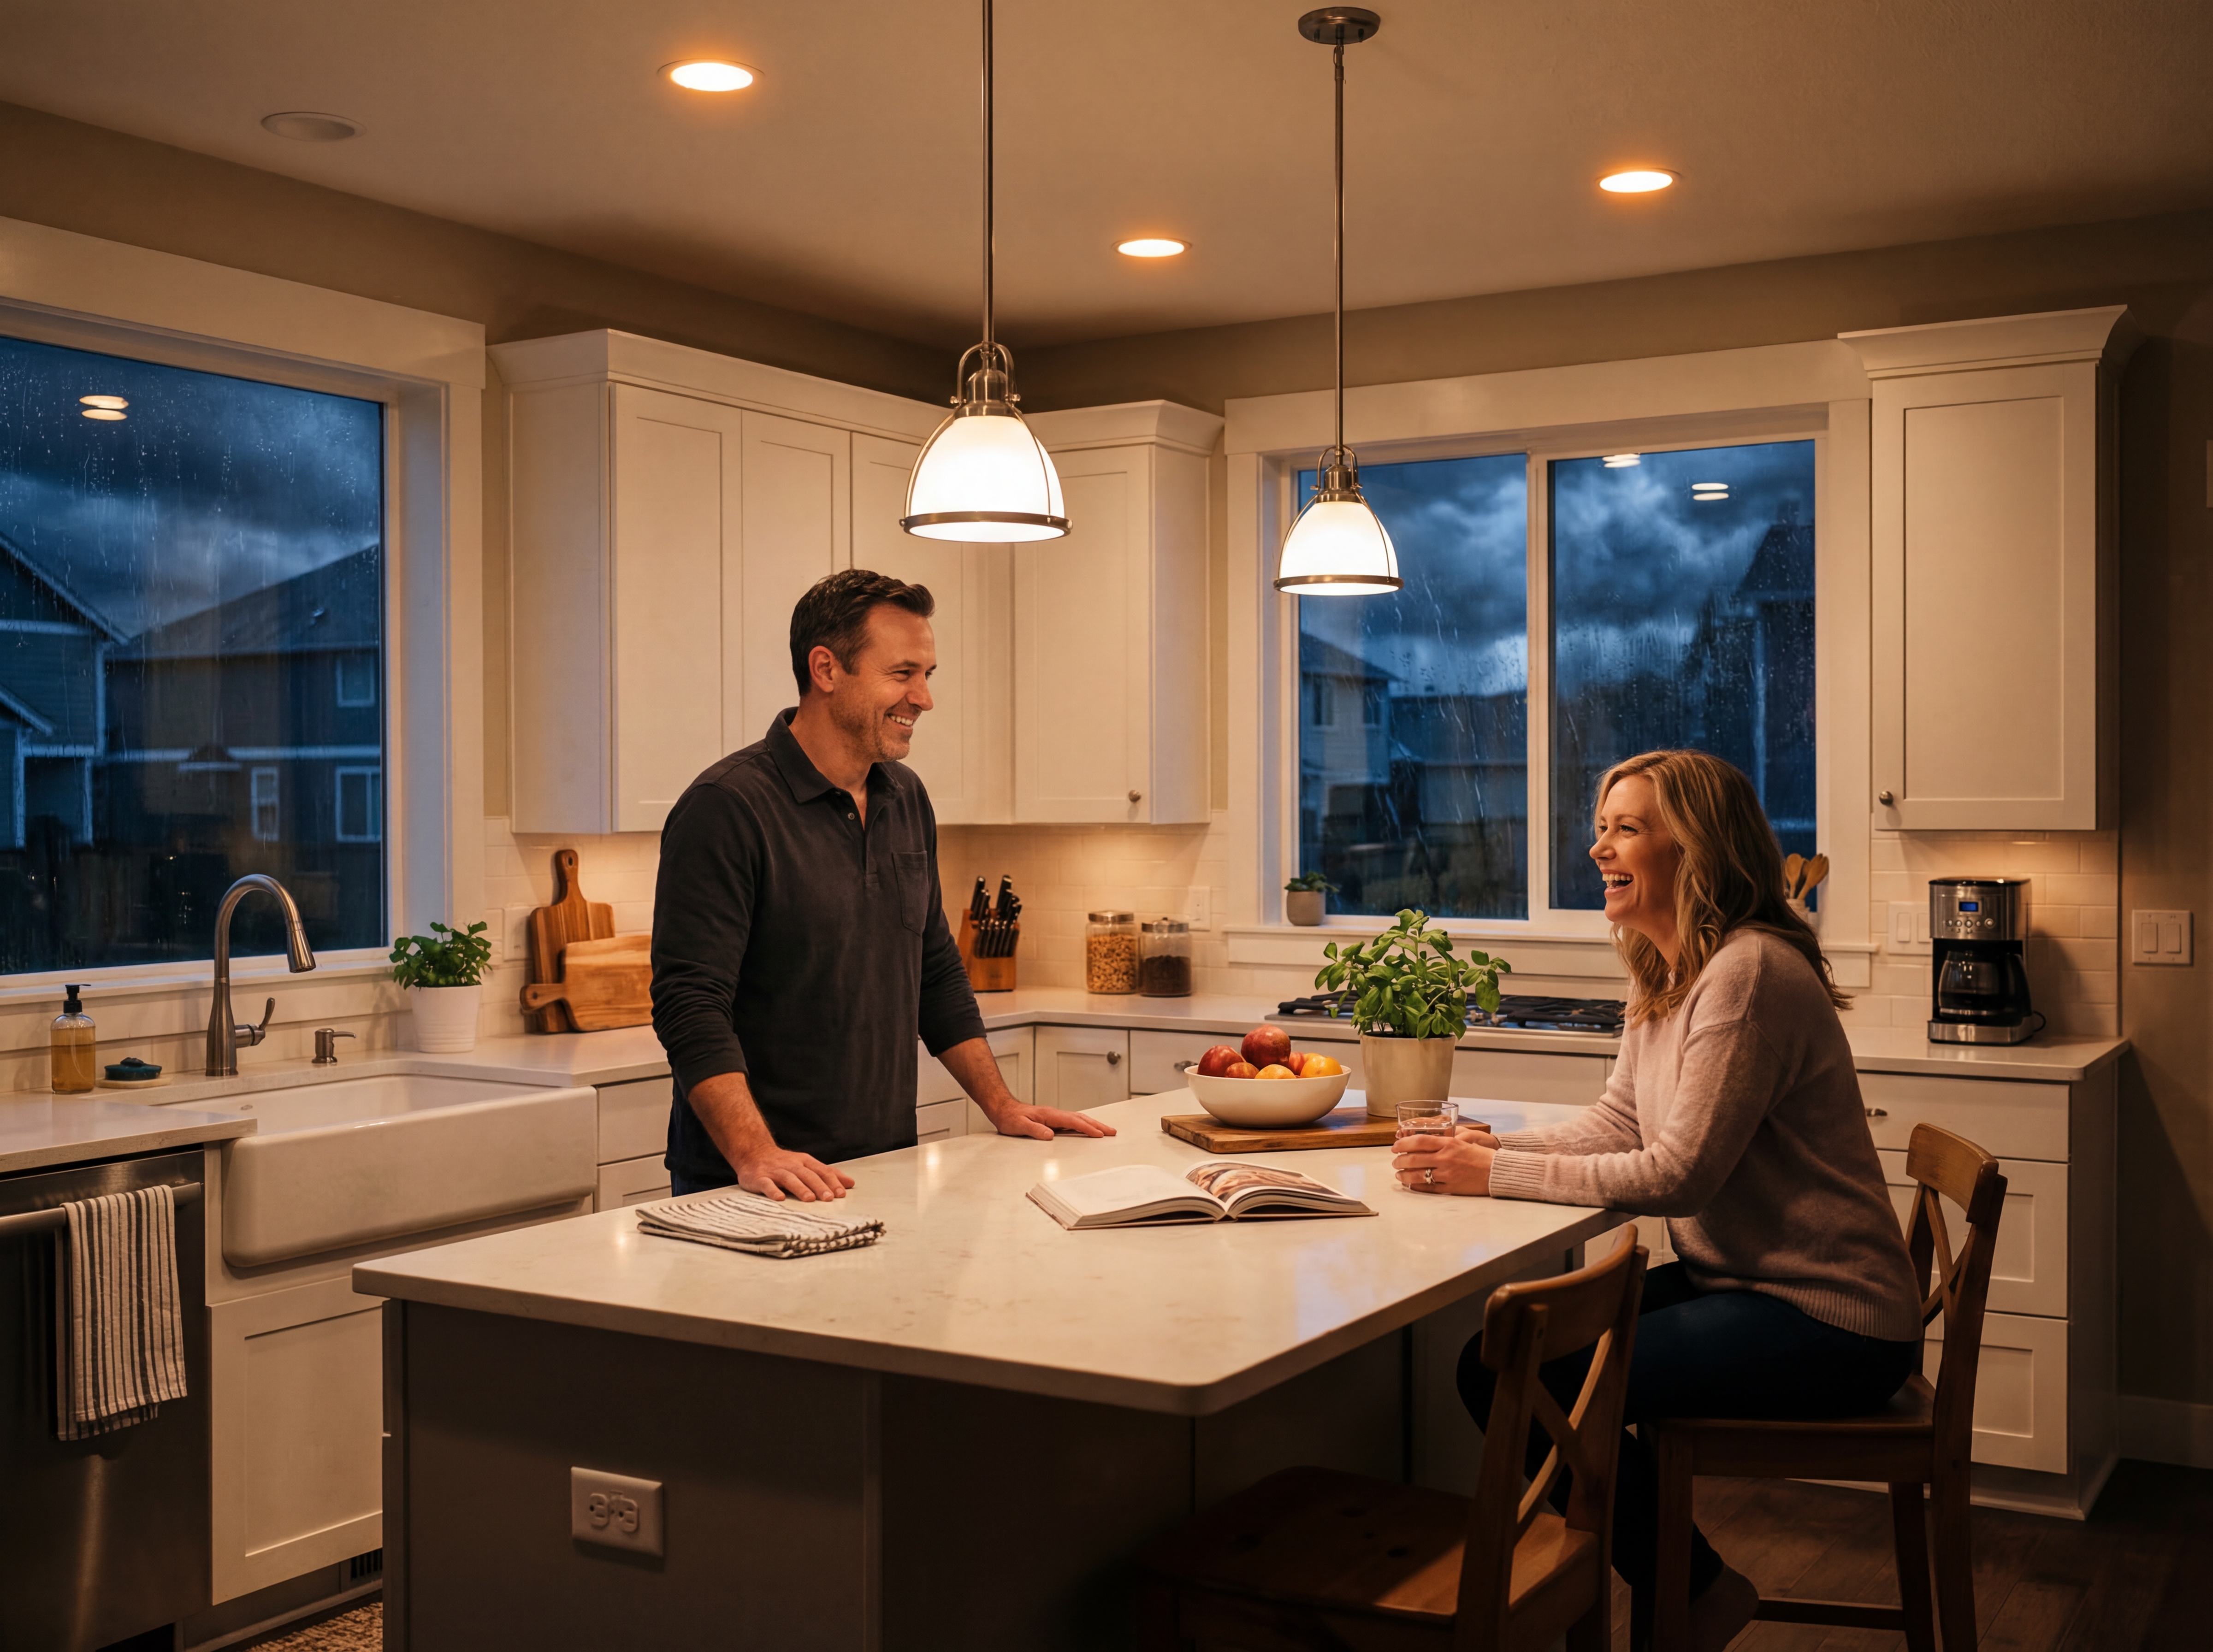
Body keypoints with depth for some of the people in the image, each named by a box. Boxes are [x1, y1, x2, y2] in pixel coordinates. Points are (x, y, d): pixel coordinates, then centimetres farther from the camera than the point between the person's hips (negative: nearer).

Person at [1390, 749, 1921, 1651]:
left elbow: (1678, 1173, -24)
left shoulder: (1749, 972, -21)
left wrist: (1494, 1175, -20)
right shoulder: (1665, 975, 9)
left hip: (1825, 1322, -9)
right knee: (1499, 1352, 3)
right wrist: (1491, 1146, -6)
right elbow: (1619, 1122, 11)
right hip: (1736, 1281, 10)